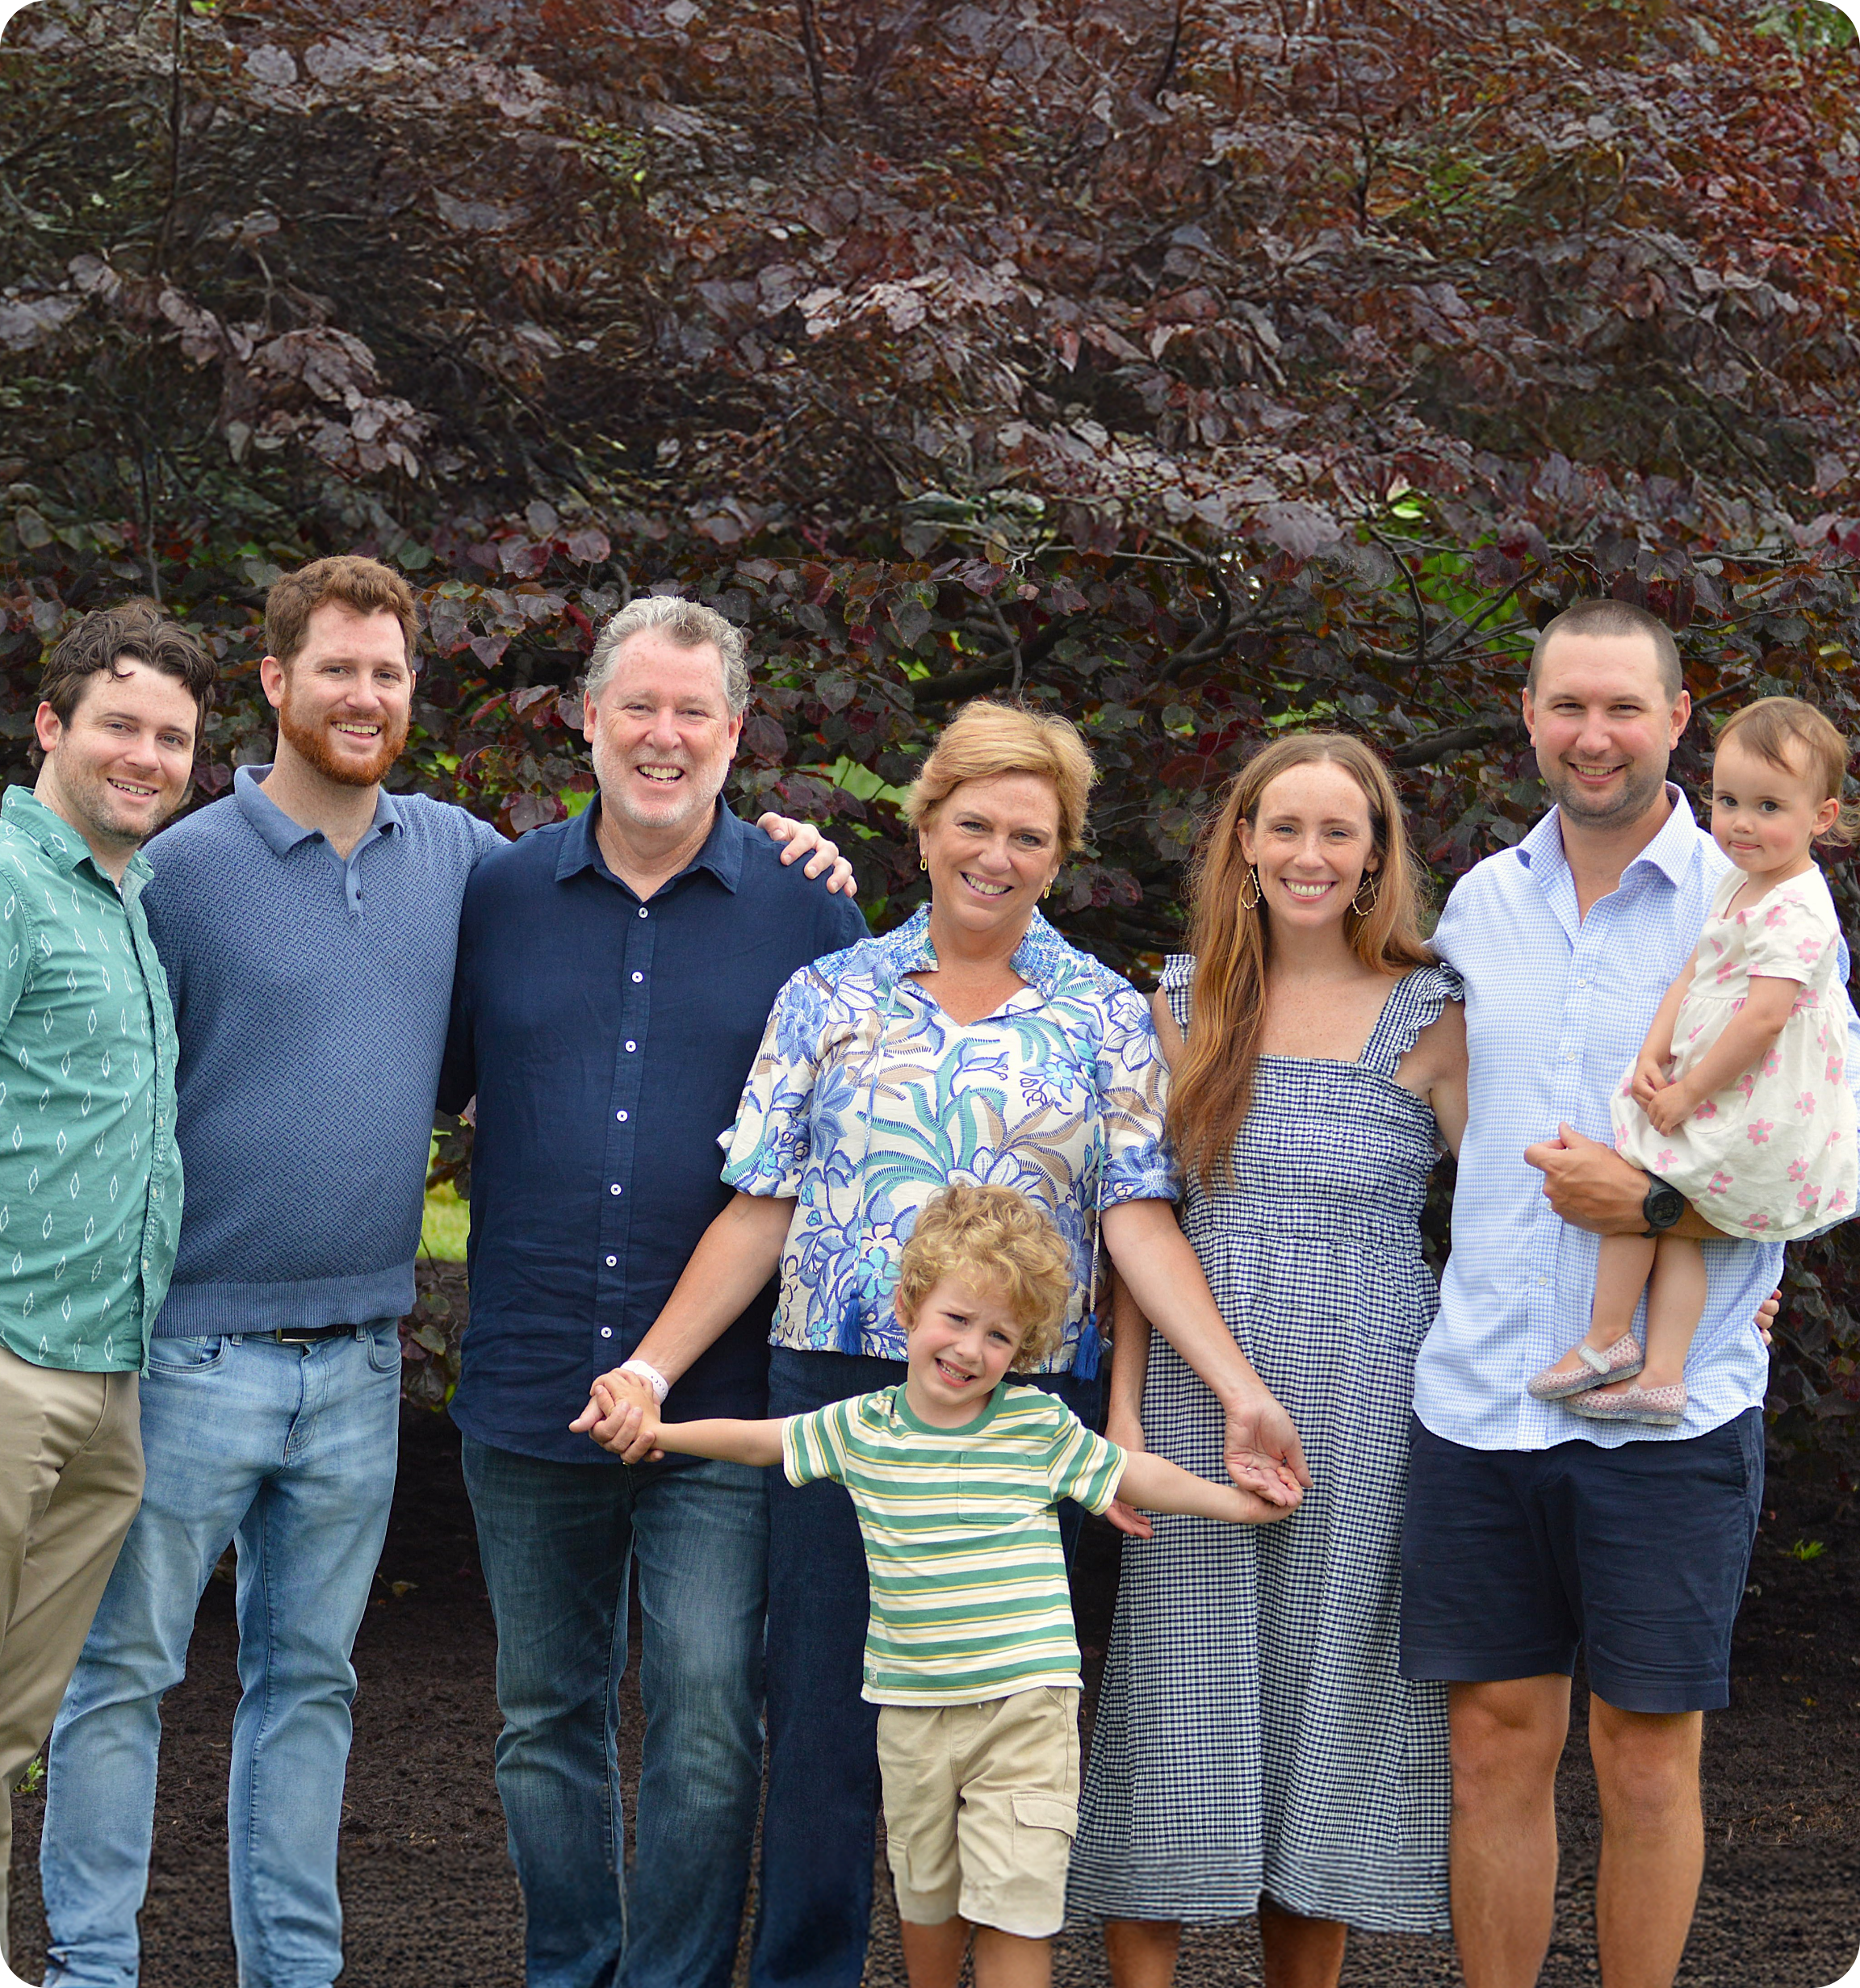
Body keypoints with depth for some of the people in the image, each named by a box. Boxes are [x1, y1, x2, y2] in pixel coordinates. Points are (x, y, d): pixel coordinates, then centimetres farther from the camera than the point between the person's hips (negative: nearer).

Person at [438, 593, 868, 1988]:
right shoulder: (501, 895, 6)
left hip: (723, 1399, -2)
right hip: (530, 1391, 3)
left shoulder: (807, 909, 2)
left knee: (708, 1719, -5)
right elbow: (430, 1086, 14)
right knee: (547, 1719, 13)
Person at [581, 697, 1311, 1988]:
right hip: (841, 1388, 0)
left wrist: (1243, 1394, -11)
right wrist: (651, 1367, -4)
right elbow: (761, 1213, 6)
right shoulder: (830, 999, 7)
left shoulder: (1106, 1017, 7)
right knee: (825, 1716, 1)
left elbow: (1138, 1219, 0)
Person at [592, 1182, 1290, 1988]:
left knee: (1013, 1907, -7)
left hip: (1025, 1707, -3)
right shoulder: (860, 1428, 2)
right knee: (927, 1896, 16)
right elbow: (757, 1440, 11)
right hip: (912, 1711, 3)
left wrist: (1234, 1501, 6)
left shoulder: (1039, 1427, -2)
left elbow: (1135, 1474, 9)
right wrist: (658, 1431, 6)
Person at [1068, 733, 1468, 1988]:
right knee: (1179, 1696, 1)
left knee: (1327, 1690, 5)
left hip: (1360, 1403, -2)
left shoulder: (1428, 1016, -1)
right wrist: (1125, 1408, 1)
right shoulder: (1189, 1000, 8)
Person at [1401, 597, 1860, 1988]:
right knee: (1495, 1743, 6)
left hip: (1669, 1408, -3)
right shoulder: (1480, 904, 11)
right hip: (1480, 1394, 4)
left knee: (1648, 1761, 3)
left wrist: (1660, 1206, -15)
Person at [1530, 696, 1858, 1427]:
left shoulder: (1795, 910, -22)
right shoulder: (1737, 883, 9)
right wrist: (1653, 1056, -3)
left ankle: (1607, 1339, 9)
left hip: (1757, 1113, -9)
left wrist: (1686, 1093, -20)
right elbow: (1692, 978, 12)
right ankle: (1662, 1374, 9)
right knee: (1676, 1221, 9)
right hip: (1717, 1099, 9)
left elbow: (1764, 1017, -27)